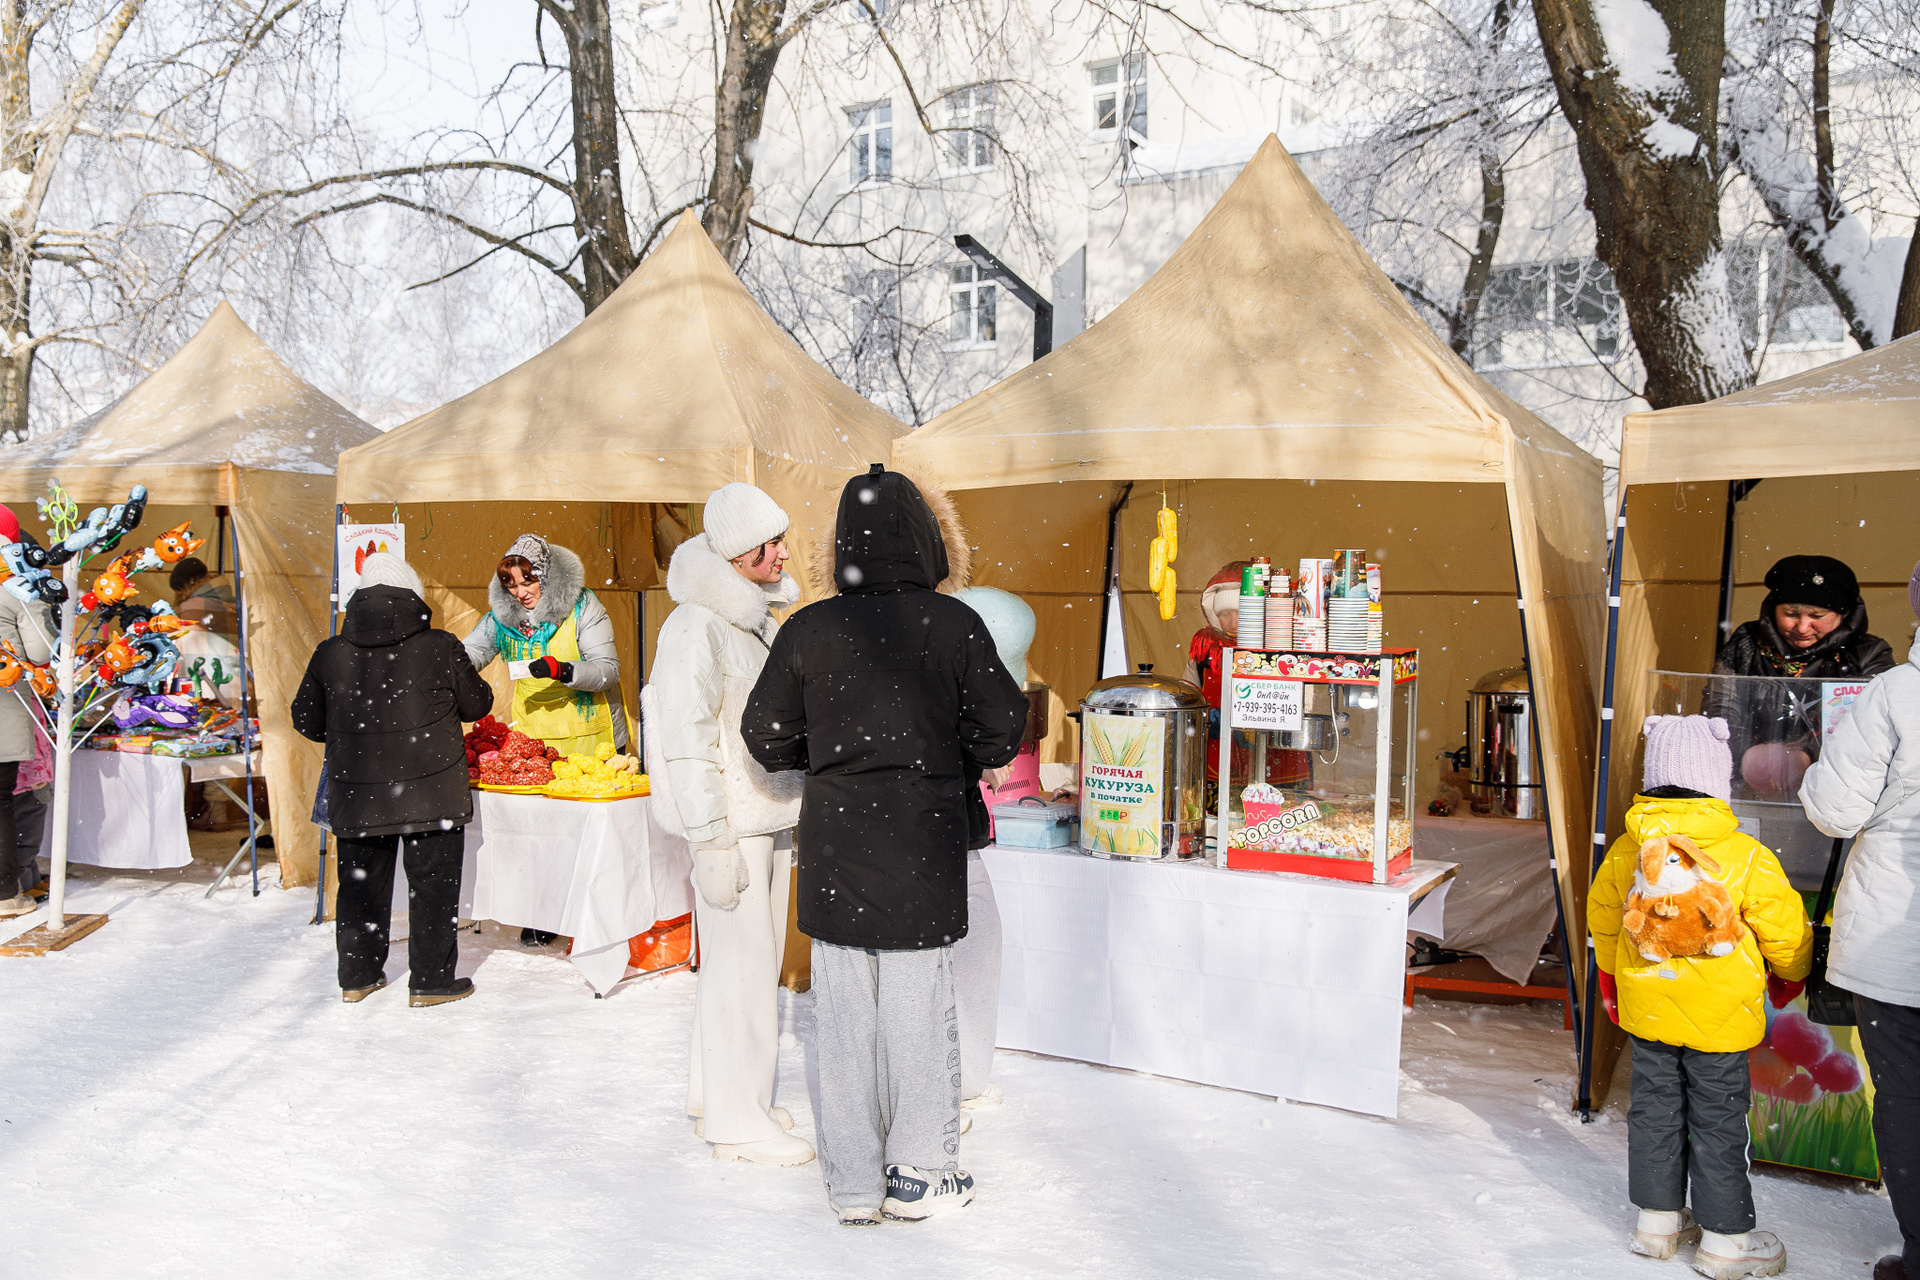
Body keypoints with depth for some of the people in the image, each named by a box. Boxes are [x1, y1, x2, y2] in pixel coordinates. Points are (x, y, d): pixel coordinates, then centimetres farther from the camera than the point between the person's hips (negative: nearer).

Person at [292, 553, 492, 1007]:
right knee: (433, 883, 8)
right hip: (430, 794, -3)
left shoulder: (330, 654, -1)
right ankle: (430, 980, 13)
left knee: (361, 883, 17)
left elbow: (306, 721, 9)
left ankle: (357, 977, 27)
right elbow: (477, 704, 4)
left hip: (356, 797, 3)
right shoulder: (440, 648, -9)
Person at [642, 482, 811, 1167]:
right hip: (729, 825, -9)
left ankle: (713, 1095, 30)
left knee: (756, 955, 16)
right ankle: (737, 1121, 10)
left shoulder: (759, 619, 13)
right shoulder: (695, 629, -15)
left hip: (770, 815, 9)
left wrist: (795, 816, 22)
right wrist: (711, 842, -20)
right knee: (740, 962, -3)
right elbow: (686, 742, -19)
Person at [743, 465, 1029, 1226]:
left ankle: (854, 1184, 22)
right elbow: (1003, 725, -5)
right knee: (919, 1008, 10)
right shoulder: (952, 623, -10)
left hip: (833, 844, 2)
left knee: (845, 1014, 12)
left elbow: (766, 736, 2)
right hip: (924, 843, -2)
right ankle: (918, 1175, 23)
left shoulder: (807, 629, -5)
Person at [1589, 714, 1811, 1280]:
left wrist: (1610, 977, 27)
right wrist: (1791, 975, 17)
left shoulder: (1627, 849, -3)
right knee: (1718, 1122, 7)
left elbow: (1603, 917, 10)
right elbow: (1784, 927, -5)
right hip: (1718, 1018, -4)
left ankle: (1657, 1220, 25)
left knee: (1654, 1110, 14)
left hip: (1645, 1008, 4)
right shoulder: (1746, 856, -15)